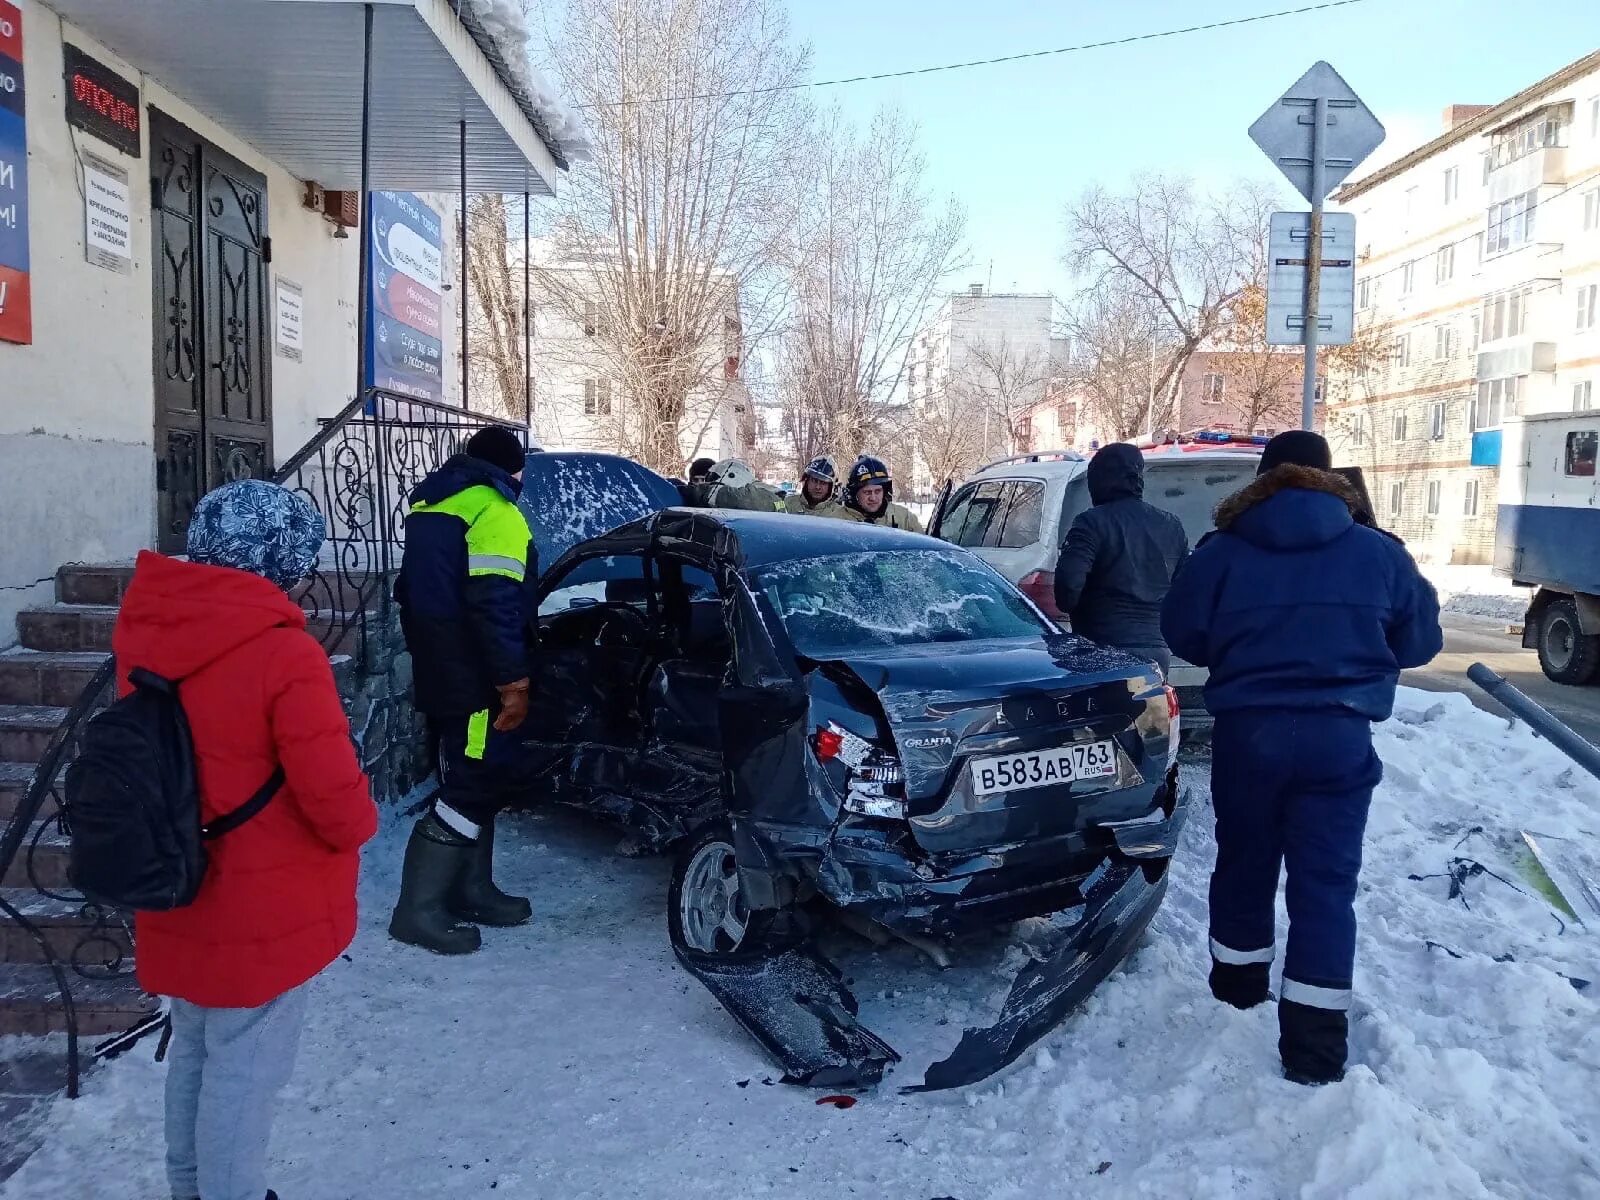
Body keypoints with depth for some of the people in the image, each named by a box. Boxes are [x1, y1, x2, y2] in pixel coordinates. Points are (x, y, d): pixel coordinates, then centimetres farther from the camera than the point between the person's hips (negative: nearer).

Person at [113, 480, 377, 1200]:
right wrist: (360, 825, -2)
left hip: (180, 896, 8)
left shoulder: (142, 634, -4)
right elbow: (333, 793, -23)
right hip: (268, 909, -7)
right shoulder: (284, 654, -26)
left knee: (194, 1051, 25)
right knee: (244, 1071, 9)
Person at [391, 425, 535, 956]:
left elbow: (414, 593, 23)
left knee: (472, 782, 17)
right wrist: (514, 680, -21)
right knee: (476, 786, -5)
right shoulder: (494, 511, -13)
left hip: (439, 676, 10)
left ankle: (471, 891, 24)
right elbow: (495, 604, -23)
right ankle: (418, 909, -4)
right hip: (475, 681, -10)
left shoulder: (431, 504, 17)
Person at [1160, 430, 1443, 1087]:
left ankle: (1236, 995, 34)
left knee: (1243, 867, 18)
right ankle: (1314, 1048, 4)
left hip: (1247, 732, 1)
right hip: (1340, 736, 0)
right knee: (1326, 884, 4)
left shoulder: (1222, 553, -1)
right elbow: (1421, 640, 11)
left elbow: (1182, 635, 7)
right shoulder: (1378, 552, 2)